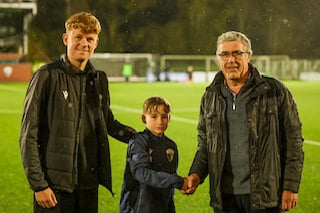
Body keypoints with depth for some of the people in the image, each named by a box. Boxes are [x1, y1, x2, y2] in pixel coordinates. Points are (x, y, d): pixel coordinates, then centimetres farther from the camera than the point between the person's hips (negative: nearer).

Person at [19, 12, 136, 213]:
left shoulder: (99, 79, 11)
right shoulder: (47, 76, -6)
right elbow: (28, 135, -7)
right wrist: (38, 184, -12)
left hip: (89, 183, 5)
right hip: (55, 184, -5)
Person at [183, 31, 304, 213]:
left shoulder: (275, 92, -2)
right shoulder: (210, 97, 10)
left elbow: (294, 142, -1)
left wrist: (291, 187, -6)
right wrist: (196, 174, 0)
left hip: (264, 196, -4)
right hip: (224, 196, 4)